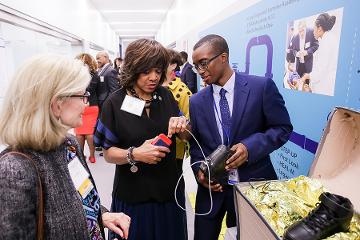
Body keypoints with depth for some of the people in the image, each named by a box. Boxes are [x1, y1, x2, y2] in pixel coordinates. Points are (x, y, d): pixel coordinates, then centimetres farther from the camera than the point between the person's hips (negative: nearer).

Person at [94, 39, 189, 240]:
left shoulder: (166, 96, -2)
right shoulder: (115, 103, -10)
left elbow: (185, 137, 6)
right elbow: (108, 153, -8)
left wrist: (182, 124, -16)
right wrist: (134, 154, -27)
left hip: (169, 188, 3)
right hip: (133, 194, -3)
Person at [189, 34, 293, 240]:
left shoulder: (262, 86, -9)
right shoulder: (196, 102, 1)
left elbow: (283, 128, -6)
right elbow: (195, 143, 7)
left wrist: (250, 147, -21)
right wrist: (199, 170, -11)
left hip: (254, 184, -2)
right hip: (212, 186, 3)